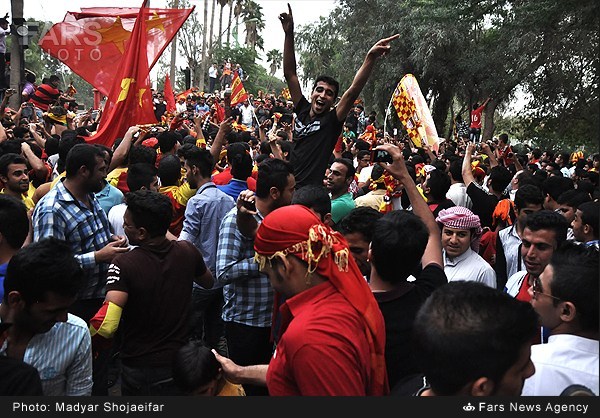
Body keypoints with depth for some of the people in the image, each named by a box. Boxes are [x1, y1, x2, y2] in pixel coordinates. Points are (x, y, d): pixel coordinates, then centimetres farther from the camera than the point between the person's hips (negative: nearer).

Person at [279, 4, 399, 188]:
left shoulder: (332, 120, -4)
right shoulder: (302, 110, 7)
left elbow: (353, 91, -18)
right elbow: (289, 73, 5)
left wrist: (371, 57, -29)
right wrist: (289, 34, -1)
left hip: (310, 192, -5)